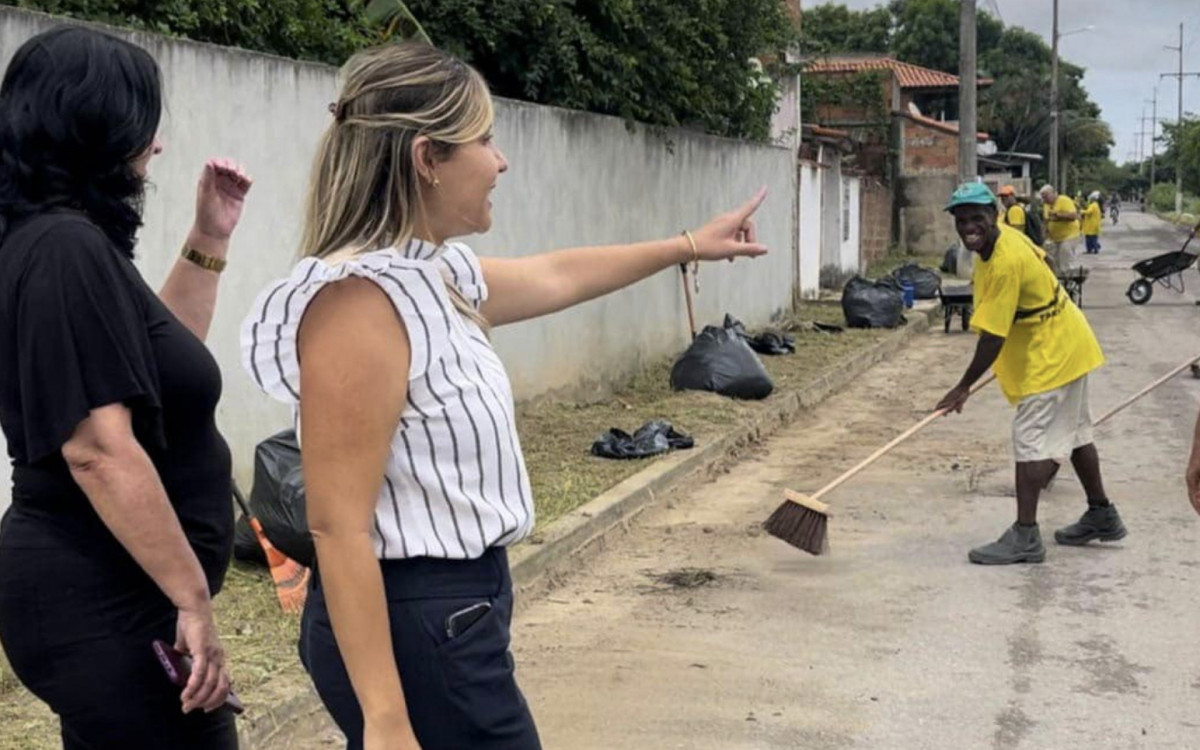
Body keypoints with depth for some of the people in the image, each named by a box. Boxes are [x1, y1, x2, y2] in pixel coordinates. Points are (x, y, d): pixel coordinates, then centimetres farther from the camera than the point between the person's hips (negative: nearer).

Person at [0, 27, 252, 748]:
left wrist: (210, 241, 17)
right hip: (105, 601, -11)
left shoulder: (63, 241, 11)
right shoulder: (68, 248, -19)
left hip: (103, 592, 11)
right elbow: (98, 450, -26)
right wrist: (194, 600, -23)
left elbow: (165, 350, 27)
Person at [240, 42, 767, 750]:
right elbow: (337, 526, -24)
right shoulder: (360, 299, -22)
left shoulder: (435, 273, 7)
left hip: (456, 606, 10)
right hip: (413, 625, -10)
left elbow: (555, 276, 28)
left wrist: (690, 246, 39)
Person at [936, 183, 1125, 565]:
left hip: (1052, 353, -11)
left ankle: (1025, 536, -11)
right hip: (1067, 343, 11)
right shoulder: (1005, 236, -1)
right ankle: (1102, 516, 33)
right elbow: (1040, 261, 18)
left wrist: (964, 387, -22)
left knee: (1030, 438, -12)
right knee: (1074, 432, 20)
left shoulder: (1006, 264, -30)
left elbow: (992, 337, -29)